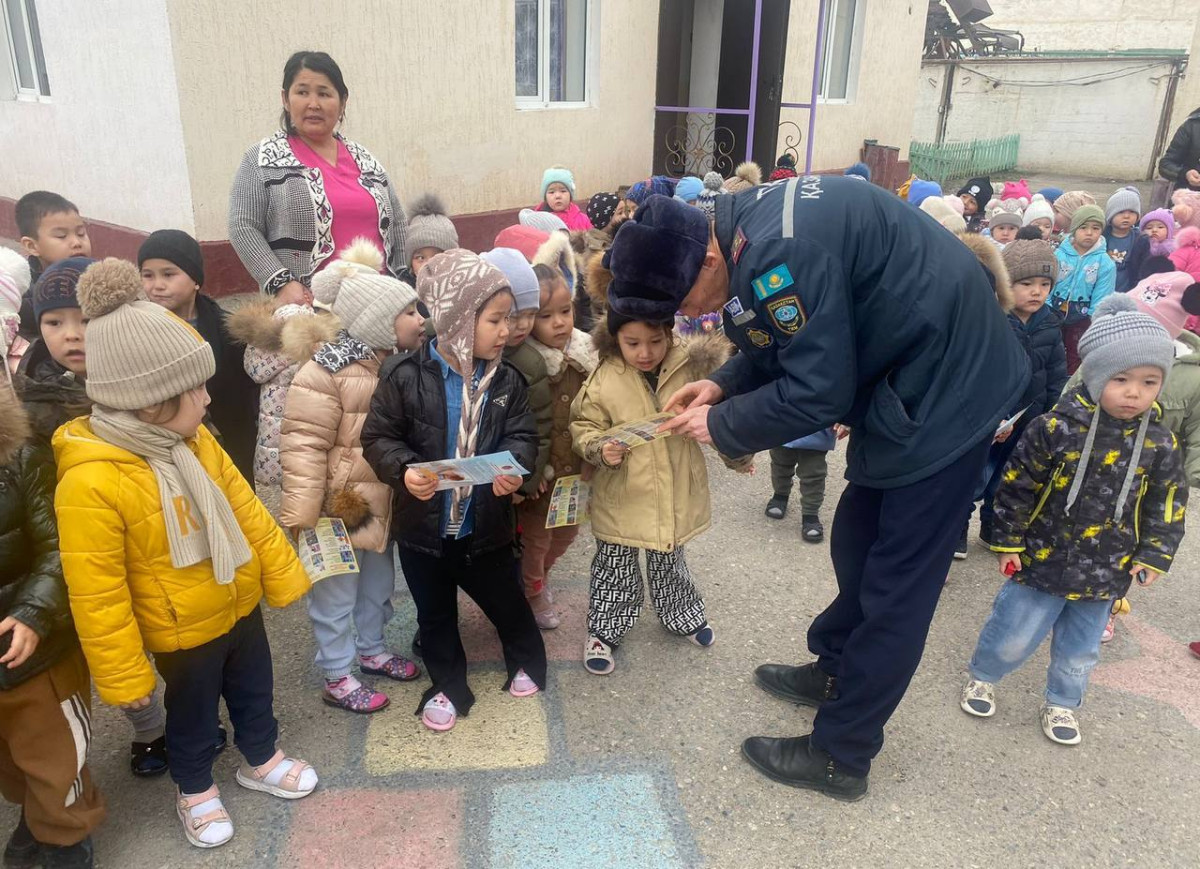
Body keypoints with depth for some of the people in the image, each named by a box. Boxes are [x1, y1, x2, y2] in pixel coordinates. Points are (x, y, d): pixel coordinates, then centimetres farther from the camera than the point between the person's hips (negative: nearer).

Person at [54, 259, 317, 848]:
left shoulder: (193, 442, -9)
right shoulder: (90, 482, -31)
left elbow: (245, 508, 1)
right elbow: (97, 596, -25)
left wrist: (284, 576, 6)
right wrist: (122, 677, -17)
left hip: (240, 605, 6)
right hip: (182, 630, -6)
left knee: (254, 688, 25)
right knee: (192, 711, 19)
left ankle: (261, 760, 50)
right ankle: (194, 789, 46)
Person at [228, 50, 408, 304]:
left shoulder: (365, 159, 16)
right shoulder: (264, 160, 3)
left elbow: (396, 226, 19)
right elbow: (243, 228, -3)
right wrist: (281, 283, -14)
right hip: (306, 306, -4)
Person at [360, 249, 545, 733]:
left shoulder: (506, 380, -6)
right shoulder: (407, 377, -16)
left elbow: (522, 435, -3)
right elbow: (378, 436, -10)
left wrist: (513, 467, -24)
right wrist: (404, 470, -29)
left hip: (485, 524, 2)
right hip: (423, 524, -1)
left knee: (504, 600, 20)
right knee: (435, 614, 18)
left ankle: (527, 661, 48)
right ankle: (448, 685, 40)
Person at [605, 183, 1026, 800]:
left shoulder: (778, 254, -30)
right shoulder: (747, 225, 1)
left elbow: (817, 392, -25)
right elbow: (789, 343, 13)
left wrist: (721, 425, -12)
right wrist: (723, 384, 0)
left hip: (947, 390, -10)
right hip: (901, 373, 10)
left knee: (896, 581, 0)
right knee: (857, 544, 20)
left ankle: (840, 755, 12)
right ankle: (835, 671, 40)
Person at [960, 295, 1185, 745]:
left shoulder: (1160, 444, -6)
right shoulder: (1055, 428, -17)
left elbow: (1167, 507, 6)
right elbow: (1016, 488, -10)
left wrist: (1153, 556, 2)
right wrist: (1008, 543, -7)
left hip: (1104, 574, 3)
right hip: (1041, 561, -3)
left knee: (1079, 650, 19)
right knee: (1012, 637, 9)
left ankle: (1061, 703, 43)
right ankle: (982, 678, 37)